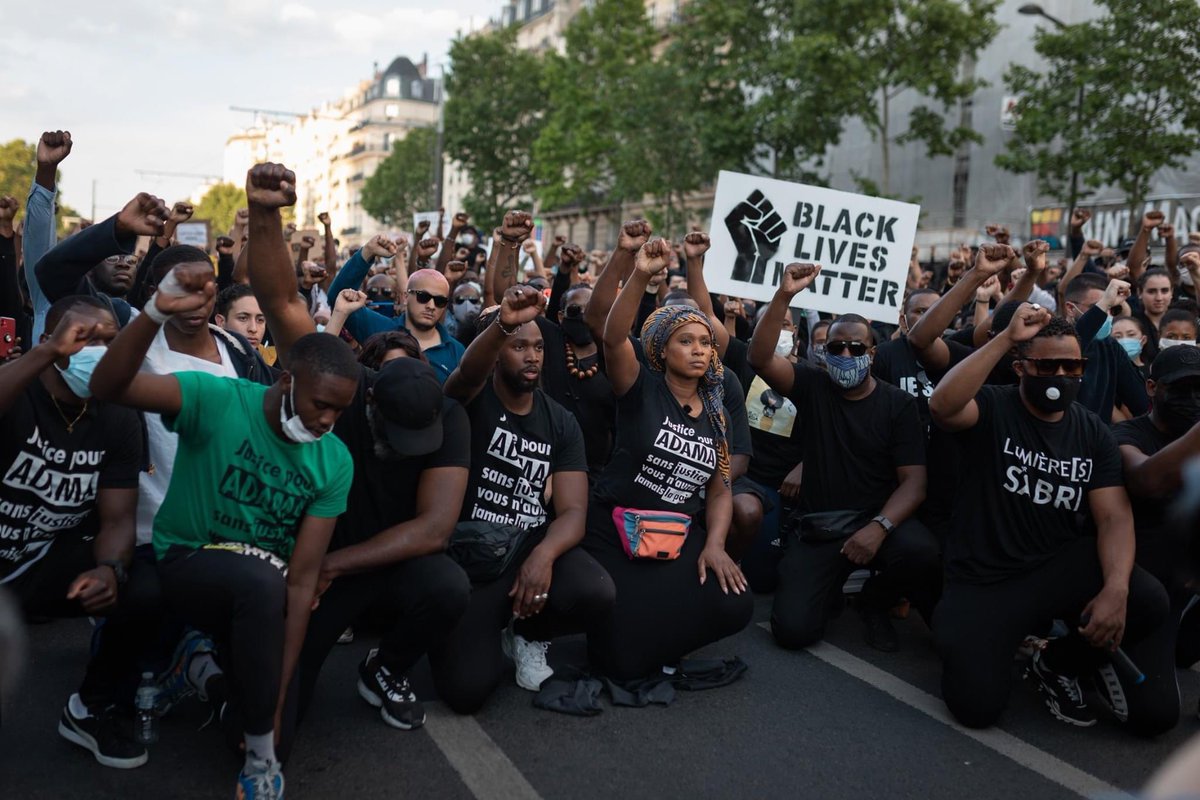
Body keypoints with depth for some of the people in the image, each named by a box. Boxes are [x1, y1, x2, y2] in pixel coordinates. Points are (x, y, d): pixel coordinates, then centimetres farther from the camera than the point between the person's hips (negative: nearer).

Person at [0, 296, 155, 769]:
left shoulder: (118, 420, -3)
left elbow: (118, 518, -8)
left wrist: (109, 569, -28)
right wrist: (48, 353, -49)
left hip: (53, 560, 3)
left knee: (146, 590, -24)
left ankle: (90, 710, 3)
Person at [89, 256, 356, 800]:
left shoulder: (334, 463, -13)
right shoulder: (217, 400, -21)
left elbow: (303, 578, -16)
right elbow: (108, 387, -35)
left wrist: (278, 693, -20)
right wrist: (156, 313, -53)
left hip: (263, 585, 4)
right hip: (185, 563, -3)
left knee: (279, 740, 0)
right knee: (260, 580, -40)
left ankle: (208, 668, 29)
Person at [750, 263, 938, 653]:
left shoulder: (900, 404, -1)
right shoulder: (813, 387, 2)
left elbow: (914, 481, -8)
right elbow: (760, 358, -16)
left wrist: (880, 527, -26)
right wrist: (784, 296, -28)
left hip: (876, 520, 0)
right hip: (816, 526, 0)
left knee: (921, 551, -35)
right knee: (794, 629, -18)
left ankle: (875, 602, 2)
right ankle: (831, 584, 20)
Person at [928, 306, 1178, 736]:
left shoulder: (1093, 432, 4)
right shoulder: (992, 408, -8)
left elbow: (1114, 516, -5)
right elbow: (942, 406, -33)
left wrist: (1116, 588, -24)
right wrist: (1006, 337, -31)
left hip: (1061, 566, 4)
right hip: (984, 578, -3)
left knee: (1147, 600, -28)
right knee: (976, 705, -20)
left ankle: (1057, 663, 4)